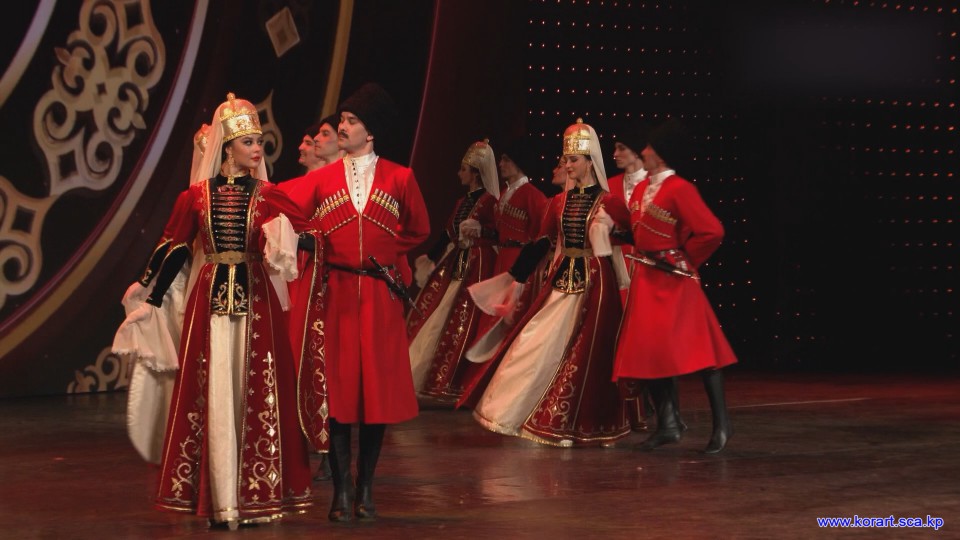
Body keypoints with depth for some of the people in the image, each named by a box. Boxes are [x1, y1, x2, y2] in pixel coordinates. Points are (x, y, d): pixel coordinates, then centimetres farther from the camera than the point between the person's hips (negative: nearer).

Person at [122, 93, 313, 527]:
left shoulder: (267, 194, 4)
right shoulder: (197, 196, 4)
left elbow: (290, 233, -8)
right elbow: (177, 250, 8)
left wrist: (282, 237, -31)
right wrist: (152, 301, 8)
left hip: (256, 299, 0)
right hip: (211, 299, 0)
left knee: (256, 394, 1)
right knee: (213, 394, -1)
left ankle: (255, 493, 9)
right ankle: (220, 500, 4)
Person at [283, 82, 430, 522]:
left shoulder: (399, 178, 5)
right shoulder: (321, 180, 6)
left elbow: (418, 230, 14)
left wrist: (384, 253, 9)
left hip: (380, 295, 0)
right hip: (335, 295, 0)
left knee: (378, 389, 3)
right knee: (336, 391, 0)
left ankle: (366, 489, 13)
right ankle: (341, 491, 8)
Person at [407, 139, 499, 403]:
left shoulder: (489, 201, -8)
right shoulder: (462, 202, 17)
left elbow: (498, 234, -15)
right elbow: (447, 234, 21)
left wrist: (481, 230, -32)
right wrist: (429, 260, 22)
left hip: (476, 266, -9)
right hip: (453, 264, 9)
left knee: (462, 324, -8)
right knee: (428, 313, 5)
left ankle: (452, 384, -2)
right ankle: (418, 375, 13)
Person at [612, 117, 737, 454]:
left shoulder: (680, 190, -15)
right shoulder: (642, 188, 10)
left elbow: (712, 232, -21)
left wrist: (685, 260, -10)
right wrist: (644, 256, 12)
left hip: (674, 281, -9)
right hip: (647, 280, 9)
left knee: (696, 348, -7)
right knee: (647, 349, 7)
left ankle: (721, 423, 1)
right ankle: (667, 423, 15)